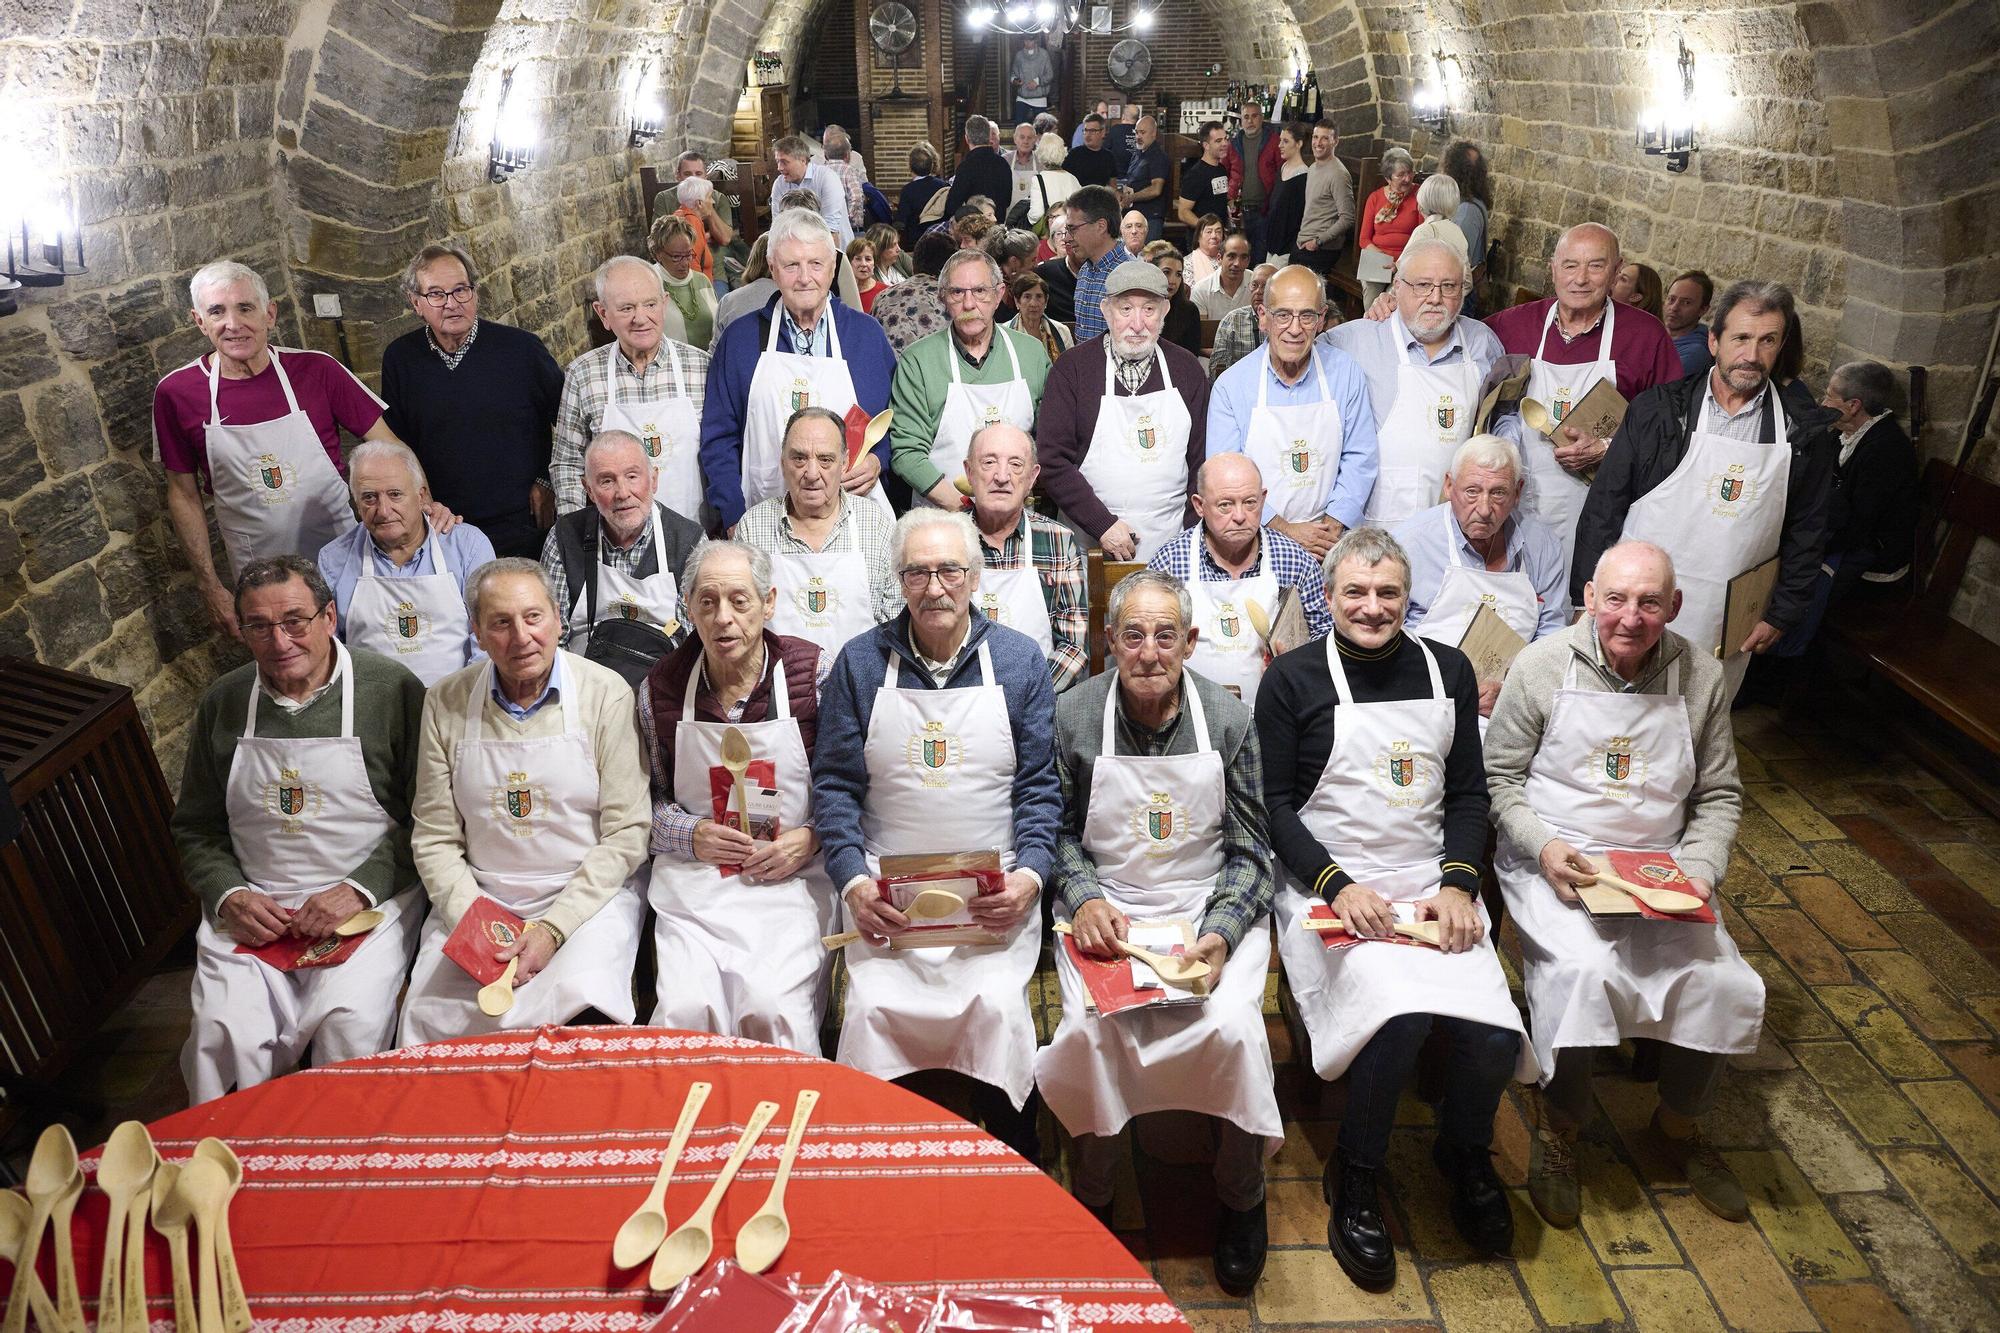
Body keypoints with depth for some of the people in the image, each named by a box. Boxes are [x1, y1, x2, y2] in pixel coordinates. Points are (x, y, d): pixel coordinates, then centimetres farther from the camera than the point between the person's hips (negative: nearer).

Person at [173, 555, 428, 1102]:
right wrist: (229, 896, -2)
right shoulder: (222, 704, 7)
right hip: (252, 910, 4)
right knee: (226, 1035, -20)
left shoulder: (392, 691, -7)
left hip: (369, 902, -3)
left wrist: (360, 889, -15)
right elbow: (196, 829, 16)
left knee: (352, 1025, -27)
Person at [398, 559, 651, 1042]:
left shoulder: (605, 693, -6)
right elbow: (435, 839, 4)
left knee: (583, 1011, -28)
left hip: (590, 894, -2)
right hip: (477, 899, 3)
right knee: (427, 1022, -20)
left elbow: (626, 834, -7)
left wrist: (553, 929, -15)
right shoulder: (445, 703, 3)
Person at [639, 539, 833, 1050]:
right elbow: (646, 797, 13)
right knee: (685, 1010, -20)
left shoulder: (816, 672, -2)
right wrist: (692, 835, -5)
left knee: (772, 1010, -23)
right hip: (692, 883, 2)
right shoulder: (661, 686, 4)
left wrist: (811, 837, -10)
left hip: (792, 878, -1)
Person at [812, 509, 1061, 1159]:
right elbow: (835, 784, 4)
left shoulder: (1019, 661, 6)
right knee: (872, 1009, -21)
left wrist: (1030, 874, -10)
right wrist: (853, 881, -10)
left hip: (994, 893, 0)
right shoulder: (860, 662, 6)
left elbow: (1039, 786, 5)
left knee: (998, 1008, -22)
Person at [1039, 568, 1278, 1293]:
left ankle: (1241, 1198, 5)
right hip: (1105, 910, 0)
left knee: (1234, 1028, -25)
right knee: (1088, 1028, -27)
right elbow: (1059, 831, 6)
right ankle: (1092, 1198, 1)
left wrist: (1220, 935, -15)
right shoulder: (1073, 715, -3)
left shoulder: (1228, 718, -3)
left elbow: (1251, 849, 0)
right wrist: (1084, 899, -13)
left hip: (1211, 905, 0)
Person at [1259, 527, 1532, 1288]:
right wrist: (1339, 886, -15)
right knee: (1399, 1016, -29)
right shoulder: (1293, 679, -1)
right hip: (1332, 889, -3)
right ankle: (1355, 1181, 0)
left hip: (1434, 883, 4)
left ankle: (1464, 1154, 19)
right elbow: (1275, 804, -2)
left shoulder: (1448, 671, 11)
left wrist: (1459, 884, -3)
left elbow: (1469, 793, 12)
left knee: (1494, 1033, -18)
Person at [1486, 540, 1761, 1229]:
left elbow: (1718, 795, 10)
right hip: (1555, 864, -3)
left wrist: (1700, 869, -6)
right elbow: (1499, 778, -1)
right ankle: (1557, 1128, -1)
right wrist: (1543, 845, -17)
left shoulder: (1701, 676, 1)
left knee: (1725, 985, -16)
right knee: (1580, 973, -30)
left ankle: (1678, 1126, 16)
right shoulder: (1541, 666, -7)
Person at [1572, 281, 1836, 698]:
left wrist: (1782, 616, 6)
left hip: (1725, 630, 1)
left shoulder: (1804, 433, 3)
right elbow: (1604, 504, -1)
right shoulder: (1658, 409, -2)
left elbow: (1807, 532, 10)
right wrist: (1589, 600, -4)